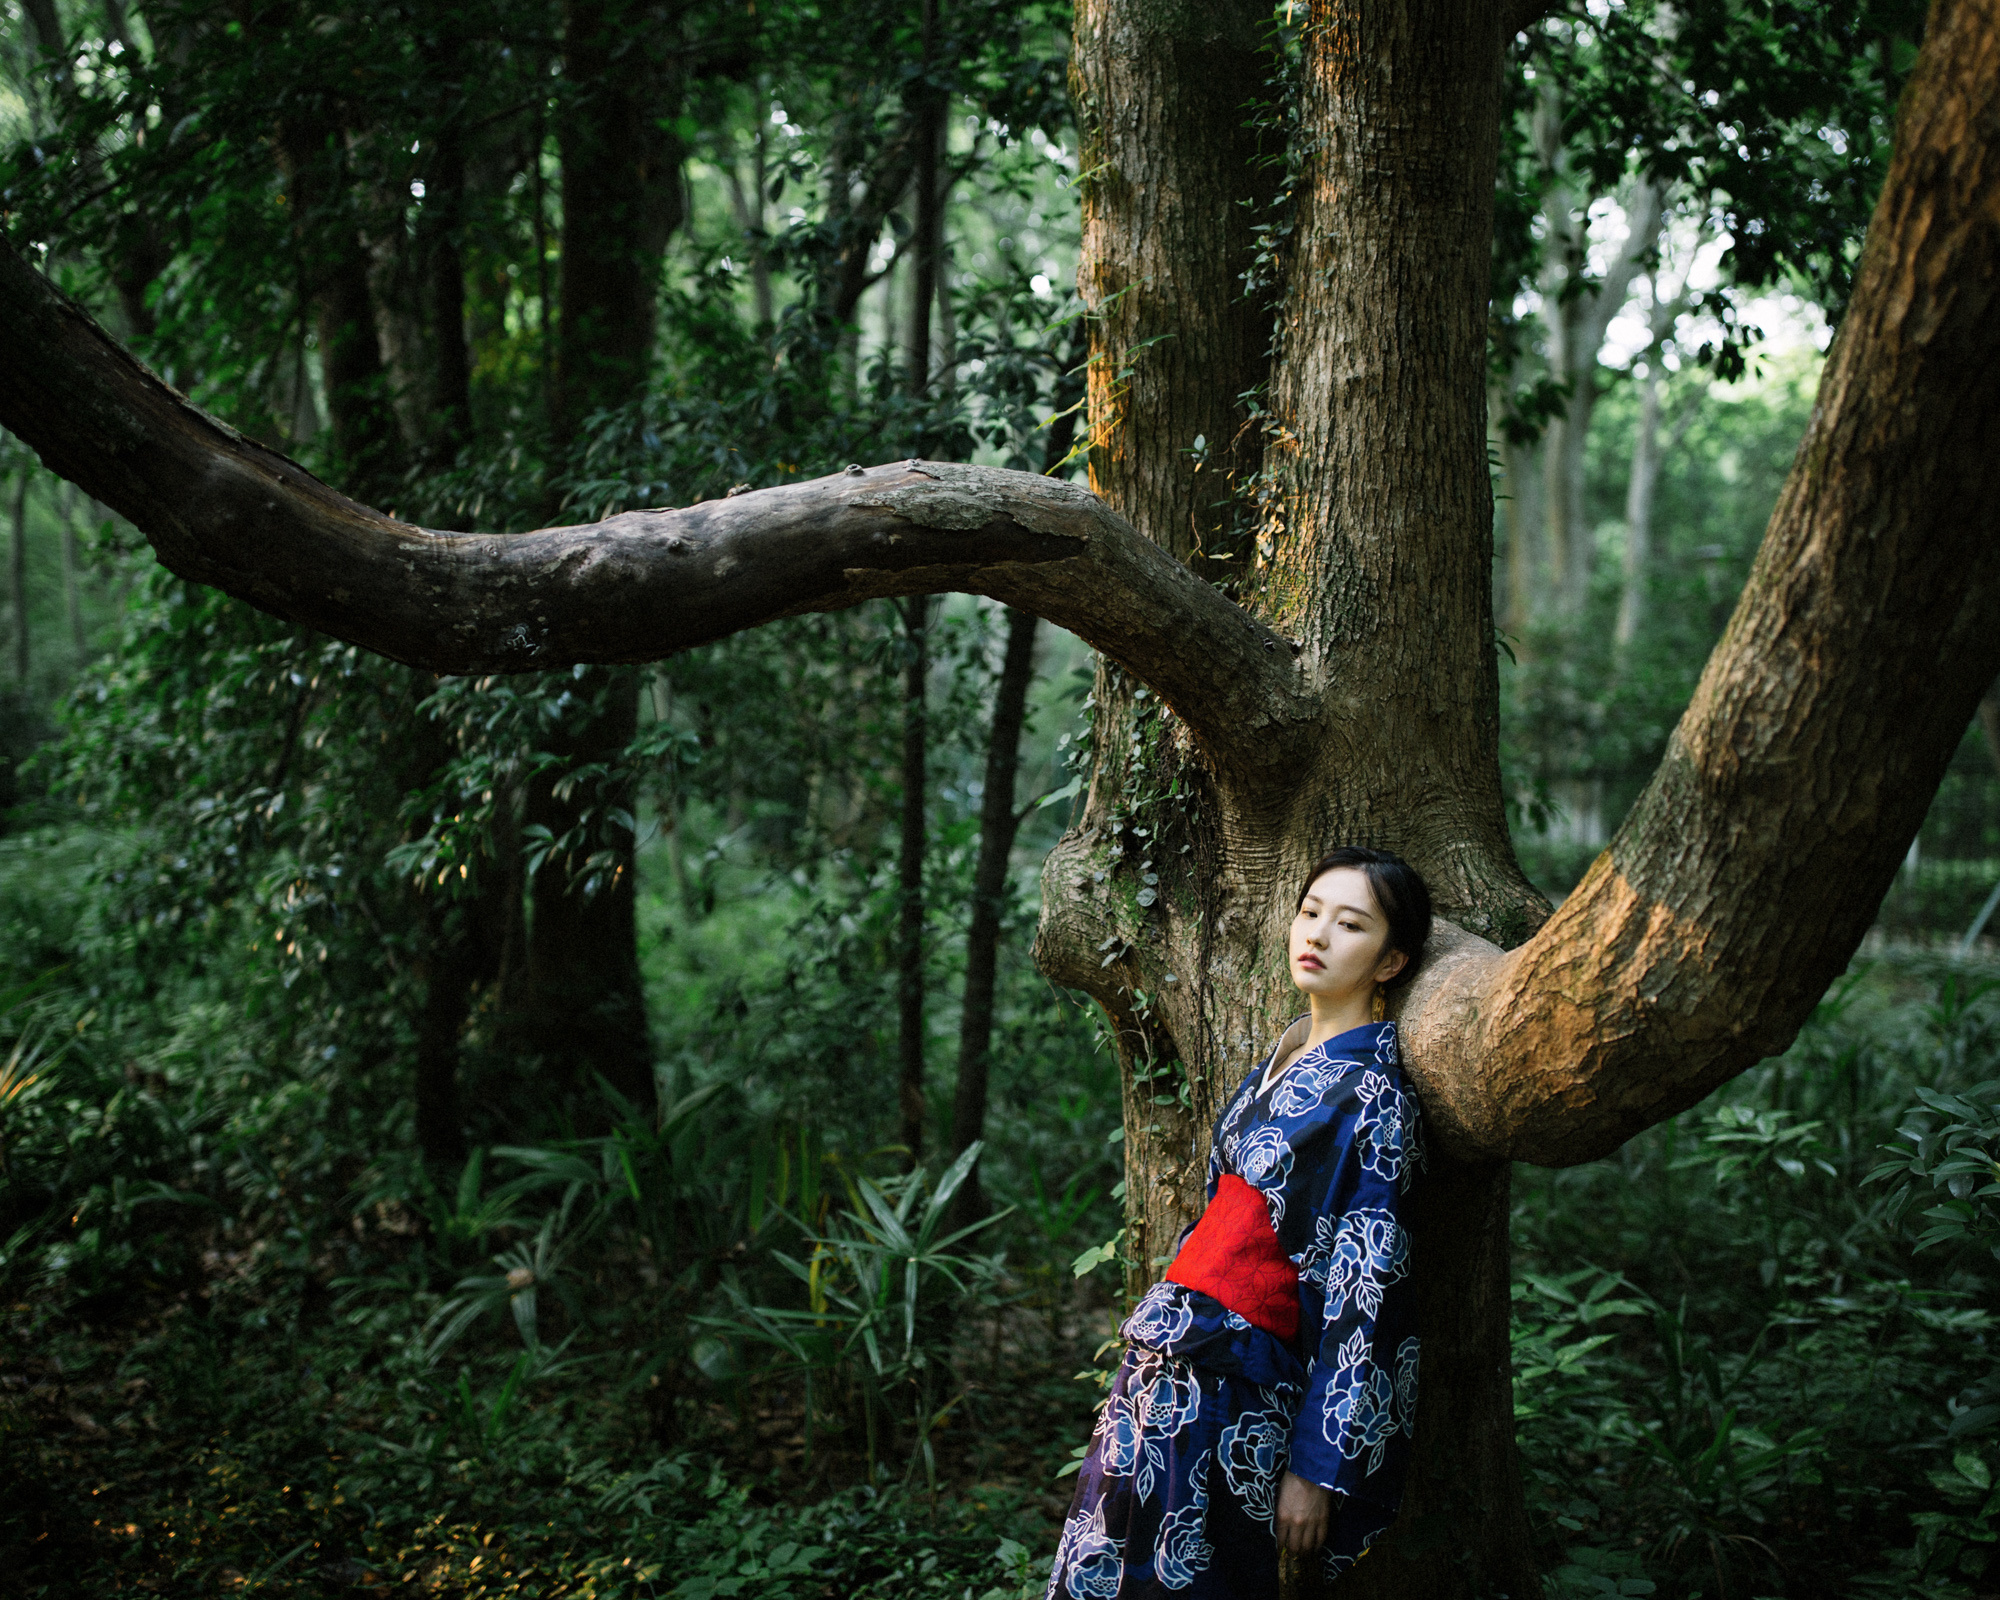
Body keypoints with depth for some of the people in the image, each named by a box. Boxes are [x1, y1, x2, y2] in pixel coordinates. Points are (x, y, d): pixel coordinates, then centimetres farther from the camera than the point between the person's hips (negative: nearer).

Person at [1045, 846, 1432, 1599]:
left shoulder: (1371, 1092, -14)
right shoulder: (1288, 1054, 11)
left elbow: (1360, 1295, -16)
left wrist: (1317, 1466, -17)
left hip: (1223, 1393, -8)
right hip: (1168, 1351, 8)